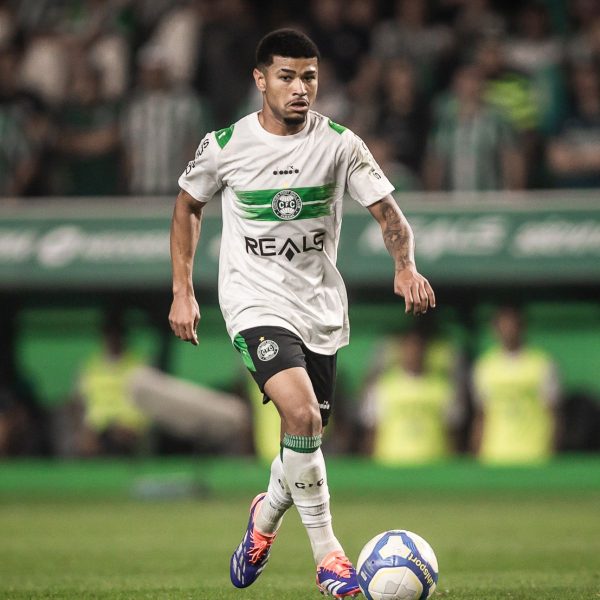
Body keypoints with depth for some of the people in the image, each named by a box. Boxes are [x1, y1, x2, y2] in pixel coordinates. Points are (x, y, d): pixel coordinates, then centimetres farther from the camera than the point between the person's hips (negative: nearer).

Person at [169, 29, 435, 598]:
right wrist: (182, 291, 9)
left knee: (305, 440, 9)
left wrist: (406, 266, -25)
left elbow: (387, 212, -5)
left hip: (321, 308, 3)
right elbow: (188, 205, 12)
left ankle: (266, 515, 43)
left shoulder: (339, 144, -4)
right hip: (256, 301, -3)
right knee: (301, 413, -25)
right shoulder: (225, 146, -5)